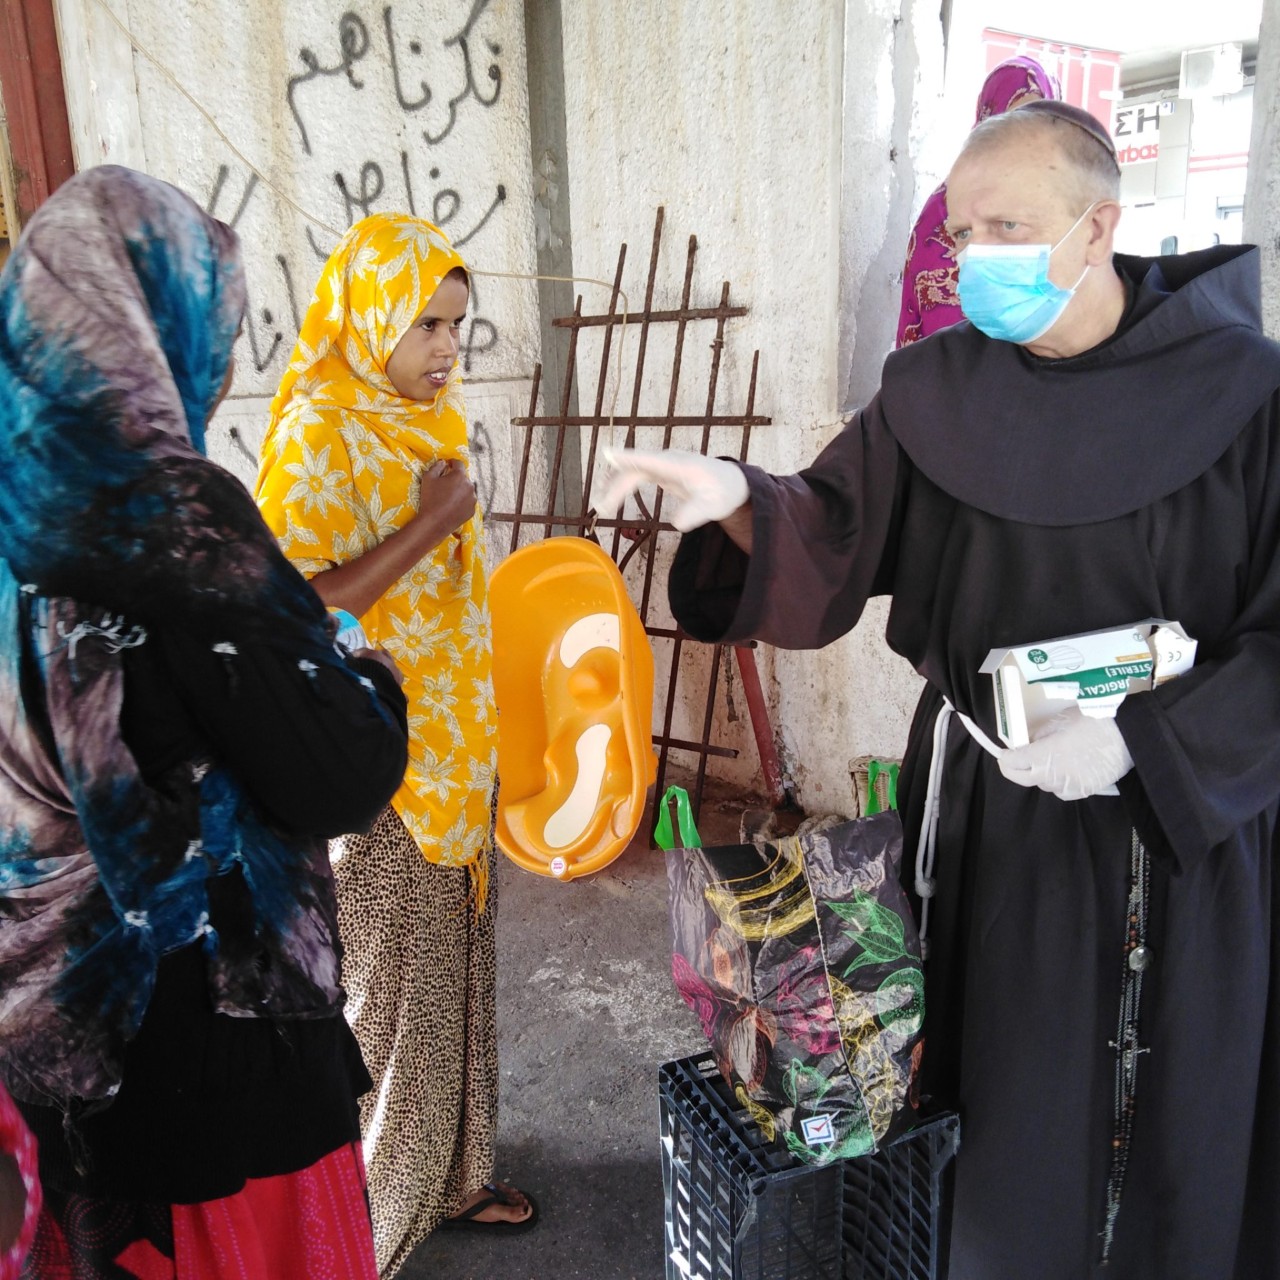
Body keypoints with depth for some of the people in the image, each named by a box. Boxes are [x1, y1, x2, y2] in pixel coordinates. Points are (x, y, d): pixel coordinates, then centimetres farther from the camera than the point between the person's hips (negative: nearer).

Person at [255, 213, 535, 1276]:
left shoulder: (426, 420, 8)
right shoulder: (317, 432, -16)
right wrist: (429, 524, -23)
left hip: (451, 754, 8)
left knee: (455, 969, 18)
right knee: (386, 990, 7)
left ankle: (449, 1176, 39)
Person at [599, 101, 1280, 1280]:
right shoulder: (935, 392, -1)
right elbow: (834, 544, -5)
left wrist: (1143, 740, -19)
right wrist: (738, 502, -24)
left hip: (1178, 821, -2)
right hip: (979, 800, 2)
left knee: (1173, 1131, 15)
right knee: (990, 1101, 15)